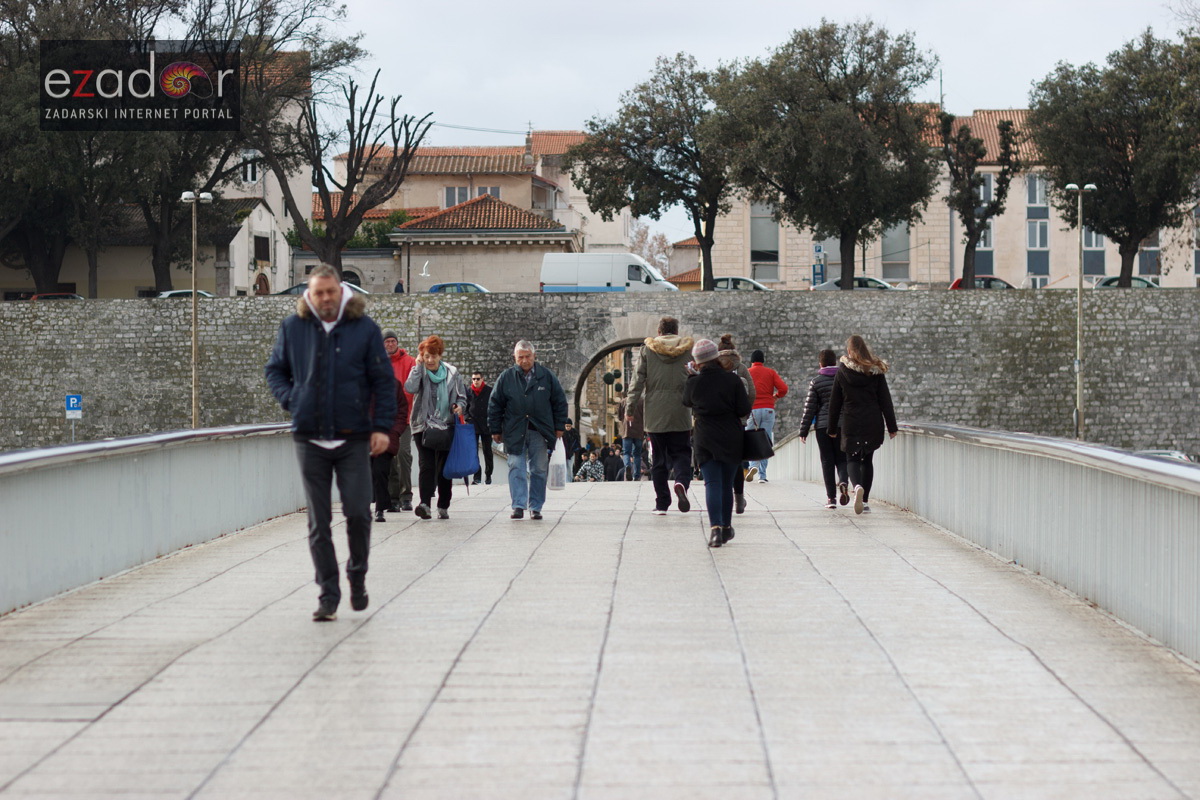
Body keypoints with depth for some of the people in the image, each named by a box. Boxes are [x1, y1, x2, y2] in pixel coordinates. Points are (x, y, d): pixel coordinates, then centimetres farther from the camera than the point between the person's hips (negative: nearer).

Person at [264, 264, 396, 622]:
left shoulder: (364, 328, 1)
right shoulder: (292, 328, 5)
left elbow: (383, 380, 4)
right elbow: (274, 370, 18)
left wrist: (381, 426, -4)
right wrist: (290, 400, 1)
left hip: (354, 437, -1)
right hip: (309, 438, 2)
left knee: (358, 513, -6)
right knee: (318, 522, 2)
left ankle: (357, 575, 20)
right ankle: (328, 594, 8)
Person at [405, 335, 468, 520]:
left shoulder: (451, 373, 5)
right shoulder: (419, 372, 1)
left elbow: (462, 396, 13)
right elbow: (411, 388, -20)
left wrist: (460, 406, -9)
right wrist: (418, 366, -14)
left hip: (447, 427, 2)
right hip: (423, 426, -2)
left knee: (445, 468, 8)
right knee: (426, 465, -15)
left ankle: (443, 507, 17)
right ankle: (425, 503, -25)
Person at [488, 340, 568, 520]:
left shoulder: (547, 376, 4)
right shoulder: (506, 377, 3)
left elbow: (560, 402, 9)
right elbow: (495, 405, 6)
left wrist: (559, 427, 5)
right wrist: (495, 430, 3)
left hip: (540, 432, 0)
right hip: (515, 432, 0)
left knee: (539, 470, 4)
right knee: (516, 469, -6)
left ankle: (535, 507, 11)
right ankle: (518, 506, -6)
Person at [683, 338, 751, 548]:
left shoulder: (693, 383, -4)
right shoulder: (732, 379, -5)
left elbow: (687, 402, 19)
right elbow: (744, 410, -7)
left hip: (705, 440, -1)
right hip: (732, 440, 1)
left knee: (712, 483, -5)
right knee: (727, 484, 14)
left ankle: (715, 527, -23)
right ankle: (726, 527, 25)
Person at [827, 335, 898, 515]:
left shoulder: (842, 371, -1)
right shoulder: (876, 371, 1)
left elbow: (835, 402, 3)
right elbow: (885, 400, 1)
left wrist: (832, 428, 12)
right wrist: (892, 426, 5)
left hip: (850, 424, -2)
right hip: (873, 424, 2)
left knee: (852, 459, 2)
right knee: (867, 459, 14)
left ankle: (858, 486, -30)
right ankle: (865, 500, 13)